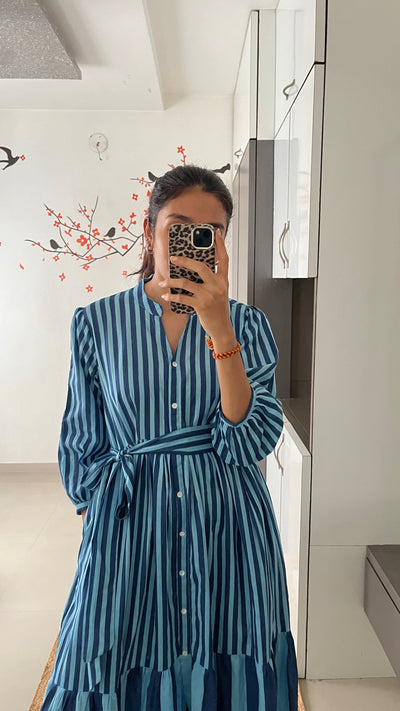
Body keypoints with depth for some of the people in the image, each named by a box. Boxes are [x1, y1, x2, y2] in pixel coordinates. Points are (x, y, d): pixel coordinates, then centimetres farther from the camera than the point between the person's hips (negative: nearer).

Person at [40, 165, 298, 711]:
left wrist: (218, 327, -23)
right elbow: (81, 450, 6)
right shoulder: (96, 323, -3)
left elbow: (248, 442, -15)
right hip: (127, 531, 0)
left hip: (229, 533, 1)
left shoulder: (248, 324, -2)